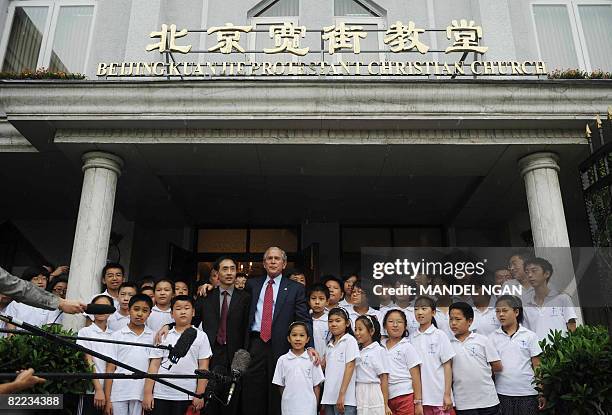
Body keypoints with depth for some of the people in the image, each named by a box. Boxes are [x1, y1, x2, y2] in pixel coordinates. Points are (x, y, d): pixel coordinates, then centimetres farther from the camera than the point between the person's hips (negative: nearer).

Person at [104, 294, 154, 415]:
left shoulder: (153, 337, 4)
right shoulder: (117, 336, 3)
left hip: (141, 395, 0)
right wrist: (107, 400, -2)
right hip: (118, 394, 0)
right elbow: (110, 369, 2)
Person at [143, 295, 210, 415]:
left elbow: (203, 367, 1)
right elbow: (154, 366, 4)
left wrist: (199, 395, -4)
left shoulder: (201, 336, 2)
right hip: (160, 395, 1)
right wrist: (148, 393, -2)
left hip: (186, 397, -1)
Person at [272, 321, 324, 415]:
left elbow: (316, 386, 4)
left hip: (308, 407, -1)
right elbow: (281, 386, 8)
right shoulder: (282, 360, 1)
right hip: (289, 407, 1)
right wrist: (285, 401, 6)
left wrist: (315, 405, 3)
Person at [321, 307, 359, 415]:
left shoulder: (350, 340, -5)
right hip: (329, 398, 6)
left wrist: (342, 394, -16)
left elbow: (350, 367, -11)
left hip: (345, 399, -6)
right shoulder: (330, 344, 14)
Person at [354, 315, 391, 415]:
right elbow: (355, 376, 12)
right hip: (359, 395, 5)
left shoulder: (379, 350, -4)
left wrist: (385, 405, -8)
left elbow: (384, 379, -6)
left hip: (373, 395, -5)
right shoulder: (357, 352, 11)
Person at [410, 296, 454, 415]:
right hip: (420, 396, 3)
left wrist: (447, 395, -7)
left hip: (439, 397, -3)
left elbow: (447, 366, -3)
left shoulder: (440, 335, -3)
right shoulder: (412, 338, 6)